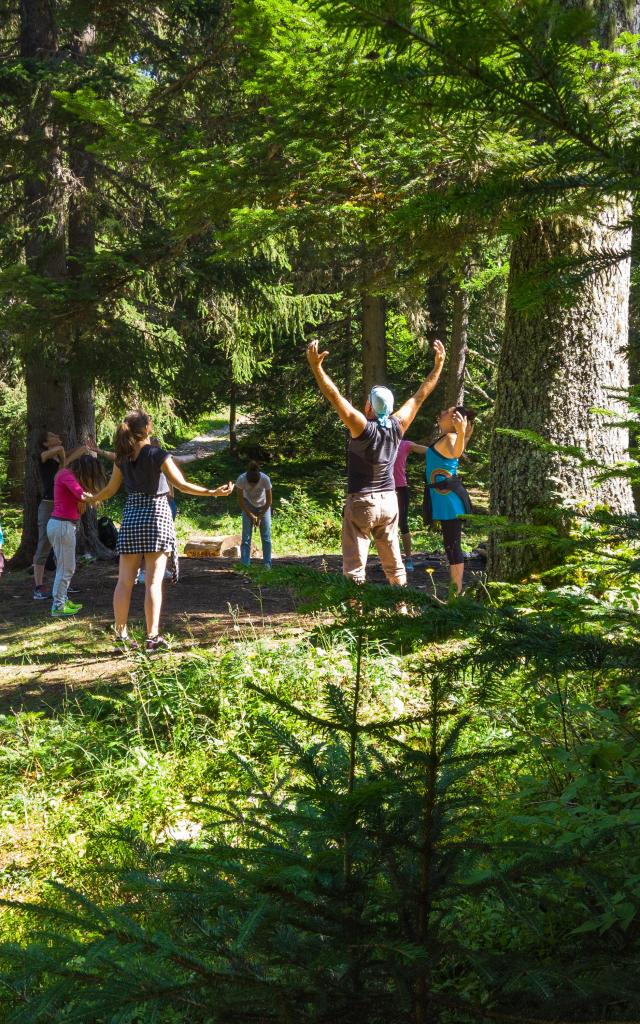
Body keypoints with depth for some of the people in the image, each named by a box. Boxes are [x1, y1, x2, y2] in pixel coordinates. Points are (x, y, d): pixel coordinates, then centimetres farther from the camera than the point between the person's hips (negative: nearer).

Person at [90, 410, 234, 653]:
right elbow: (181, 484, -16)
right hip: (156, 515, -4)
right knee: (153, 581, -3)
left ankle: (121, 633, 11)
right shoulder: (159, 456, -9)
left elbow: (110, 489, 13)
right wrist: (213, 492, -16)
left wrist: (93, 499, 33)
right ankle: (152, 637, -5)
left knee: (125, 580, 8)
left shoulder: (122, 459, 4)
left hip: (131, 516, 4)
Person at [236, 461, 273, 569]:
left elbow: (269, 501, -19)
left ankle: (267, 564, 3)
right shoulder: (241, 479, -32)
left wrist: (260, 517, -16)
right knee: (246, 535, -6)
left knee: (266, 536, -4)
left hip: (263, 506, 0)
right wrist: (251, 516, -14)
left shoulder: (265, 479, -33)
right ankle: (244, 564, -4)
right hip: (248, 506, 0)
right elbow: (241, 500, -17)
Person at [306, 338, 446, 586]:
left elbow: (335, 397, -22)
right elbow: (420, 395, 7)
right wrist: (438, 364, 15)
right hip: (389, 501, 5)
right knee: (393, 561, 14)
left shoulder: (362, 427, -15)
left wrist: (316, 366, -26)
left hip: (362, 502, -5)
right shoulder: (397, 426, -2)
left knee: (354, 566, -6)